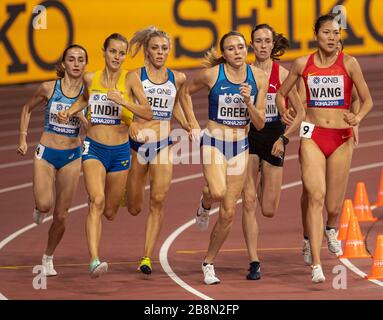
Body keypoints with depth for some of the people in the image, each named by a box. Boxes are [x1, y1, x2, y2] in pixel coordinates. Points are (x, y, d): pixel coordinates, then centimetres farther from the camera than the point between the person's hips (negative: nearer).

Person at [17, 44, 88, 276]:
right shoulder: (49, 88, -6)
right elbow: (28, 109, 11)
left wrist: (81, 116, -21)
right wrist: (23, 138, 4)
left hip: (72, 156, 1)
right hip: (46, 154, -1)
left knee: (61, 215, 4)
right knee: (45, 205, -23)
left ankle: (48, 258, 25)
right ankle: (40, 208, 15)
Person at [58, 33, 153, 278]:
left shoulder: (130, 79, -6)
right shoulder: (91, 78, 2)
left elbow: (148, 113, -14)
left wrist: (123, 102, -27)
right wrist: (70, 111, 9)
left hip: (120, 150, 1)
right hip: (94, 148, -1)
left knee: (110, 212, 13)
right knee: (97, 201, -24)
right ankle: (94, 260, -33)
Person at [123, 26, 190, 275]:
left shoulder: (177, 78, 6)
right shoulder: (135, 76, -4)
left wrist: (188, 126, 9)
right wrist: (131, 123, -27)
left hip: (164, 145, 1)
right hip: (137, 143, -1)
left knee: (158, 200, -15)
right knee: (134, 208, 6)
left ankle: (147, 257, -11)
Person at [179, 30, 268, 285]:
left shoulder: (258, 77, -3)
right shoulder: (212, 74, -9)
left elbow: (260, 123, -2)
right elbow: (185, 92, 10)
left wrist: (248, 101, -19)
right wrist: (193, 125, 3)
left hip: (240, 146, 3)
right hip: (213, 142, -3)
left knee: (228, 212, 4)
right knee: (218, 192, -31)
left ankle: (209, 263, 20)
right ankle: (205, 203, 7)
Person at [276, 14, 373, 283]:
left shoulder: (348, 63, -1)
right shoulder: (303, 64, 2)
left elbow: (368, 100, 2)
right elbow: (281, 93, 17)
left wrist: (358, 117, -17)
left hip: (341, 138, 0)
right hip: (312, 136, 0)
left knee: (334, 206, 8)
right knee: (316, 197, -17)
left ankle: (331, 229, 47)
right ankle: (316, 264, -22)